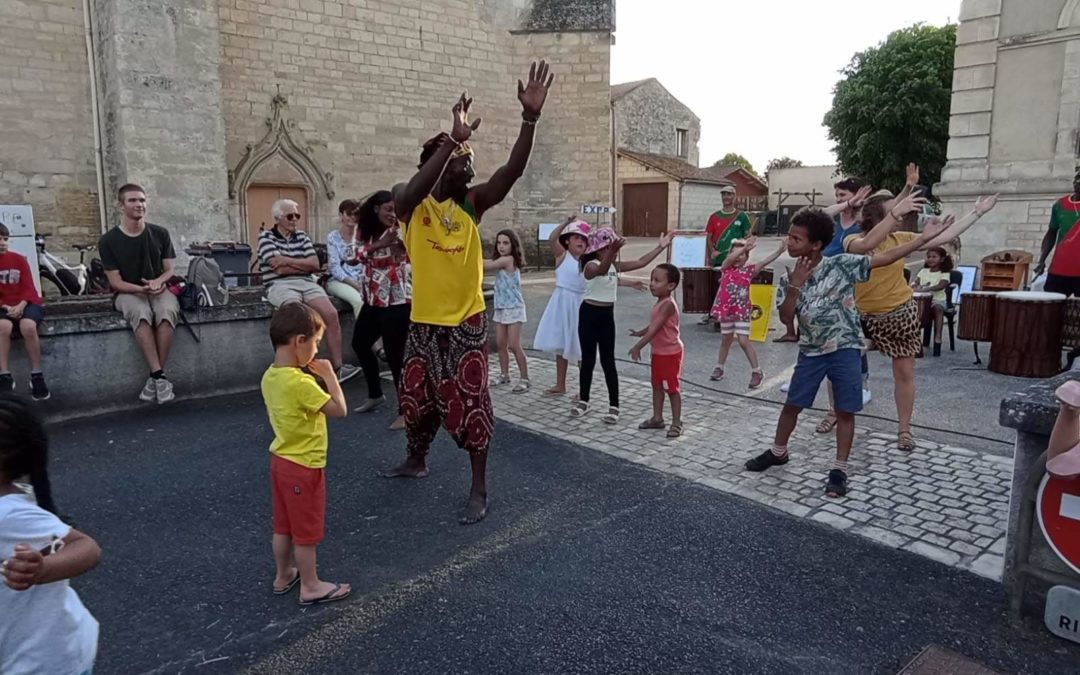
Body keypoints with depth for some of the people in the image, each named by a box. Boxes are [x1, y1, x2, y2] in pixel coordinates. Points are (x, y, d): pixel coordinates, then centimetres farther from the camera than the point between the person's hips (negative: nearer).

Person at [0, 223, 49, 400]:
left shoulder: (18, 259, 6)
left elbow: (29, 288, 1)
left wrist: (21, 305, -16)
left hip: (26, 303, 0)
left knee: (27, 326, -35)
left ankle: (36, 375, -25)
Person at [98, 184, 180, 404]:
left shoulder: (160, 233, 4)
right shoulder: (108, 240, -2)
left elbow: (170, 269, 5)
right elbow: (115, 282, -5)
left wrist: (159, 281, -18)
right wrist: (142, 289, -23)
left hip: (159, 289, 1)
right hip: (128, 293, -1)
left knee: (167, 311, -35)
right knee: (141, 313, -38)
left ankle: (154, 376, -28)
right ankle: (159, 376, -36)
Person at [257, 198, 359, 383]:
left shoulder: (302, 236, 19)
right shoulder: (266, 237, 5)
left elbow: (315, 265, 6)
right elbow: (279, 269, -8)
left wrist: (286, 260, -1)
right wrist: (304, 264, 2)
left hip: (307, 283, 4)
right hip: (281, 285, -4)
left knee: (331, 314, -23)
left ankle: (337, 367, -23)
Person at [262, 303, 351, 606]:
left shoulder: (270, 377, 0)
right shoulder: (301, 383, -28)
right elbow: (339, 410, -23)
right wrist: (329, 375, -15)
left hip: (281, 460, 8)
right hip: (304, 466, -8)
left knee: (283, 526, 22)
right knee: (306, 532, 8)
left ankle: (283, 576, 38)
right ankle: (311, 587, 22)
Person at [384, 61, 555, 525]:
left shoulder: (474, 203, -3)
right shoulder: (409, 205, -5)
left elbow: (512, 171, -18)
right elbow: (413, 191, -31)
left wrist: (530, 117, -31)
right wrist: (454, 139, -38)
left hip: (467, 322, -1)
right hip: (424, 322, 2)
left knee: (470, 403, 0)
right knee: (417, 397, 19)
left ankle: (479, 490, 14)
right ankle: (416, 461, 44)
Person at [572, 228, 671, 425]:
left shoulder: (614, 266, 6)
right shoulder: (591, 265, -15)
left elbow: (640, 262, 8)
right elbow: (602, 270, -40)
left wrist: (660, 247, 4)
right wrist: (611, 253, -59)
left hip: (607, 315, 5)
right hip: (589, 313, -4)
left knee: (608, 361, 4)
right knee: (588, 359, 7)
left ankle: (614, 406, 7)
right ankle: (583, 401, 22)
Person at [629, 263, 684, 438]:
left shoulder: (668, 304, -24)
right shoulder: (660, 303, 7)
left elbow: (654, 329, -30)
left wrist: (637, 347, -30)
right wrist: (639, 332, 28)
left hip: (670, 353, -10)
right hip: (657, 352, 10)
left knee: (672, 388, -1)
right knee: (657, 385, 17)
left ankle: (676, 423, 8)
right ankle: (657, 418, 28)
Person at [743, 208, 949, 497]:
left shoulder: (841, 264, -9)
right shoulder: (790, 278, -1)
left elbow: (883, 258, -9)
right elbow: (786, 317, -6)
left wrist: (923, 238, -13)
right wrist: (795, 286, -19)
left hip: (845, 348, -3)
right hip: (811, 351, 3)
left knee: (845, 410, 2)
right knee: (792, 405, 11)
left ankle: (839, 470, 13)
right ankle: (778, 452, 31)